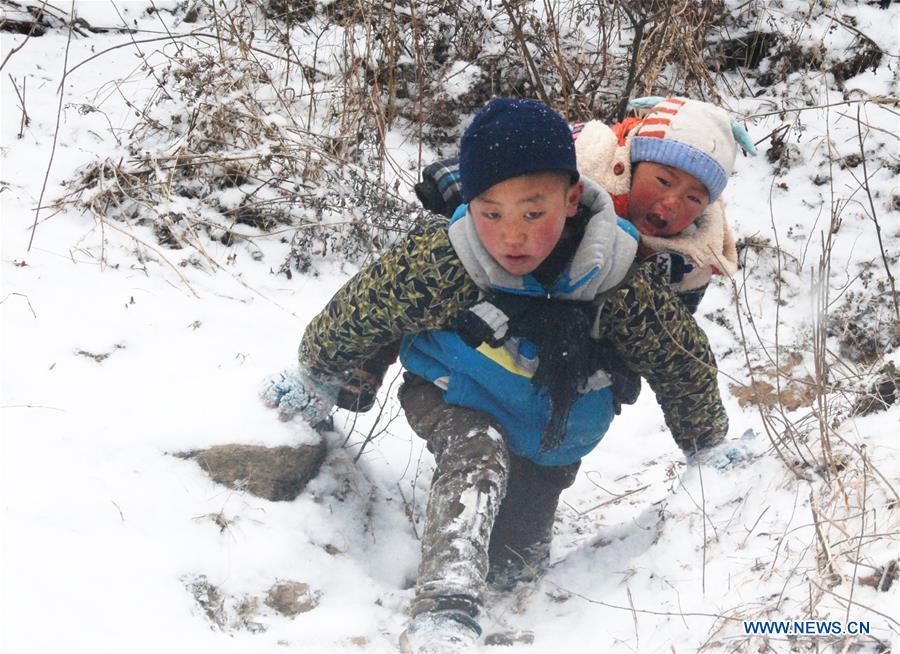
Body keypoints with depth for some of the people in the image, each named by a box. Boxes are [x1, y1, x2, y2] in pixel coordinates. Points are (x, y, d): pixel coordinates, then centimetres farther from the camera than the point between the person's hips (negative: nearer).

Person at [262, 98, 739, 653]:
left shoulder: (618, 278, -27)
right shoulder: (436, 262, -31)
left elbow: (681, 357, -9)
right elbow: (358, 312, -13)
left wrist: (706, 441, 6)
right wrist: (313, 380, 4)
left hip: (555, 431, 3)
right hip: (456, 399, -2)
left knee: (513, 560, 8)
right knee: (477, 459, -35)